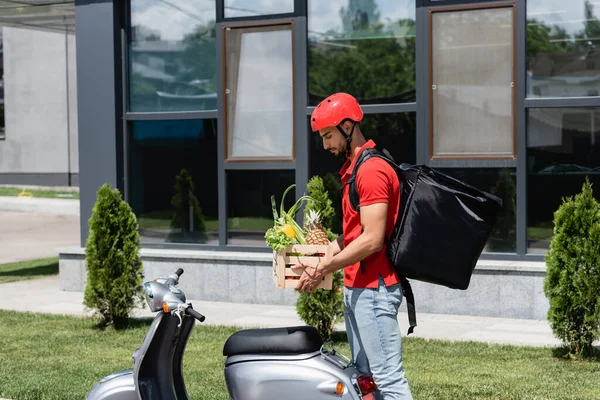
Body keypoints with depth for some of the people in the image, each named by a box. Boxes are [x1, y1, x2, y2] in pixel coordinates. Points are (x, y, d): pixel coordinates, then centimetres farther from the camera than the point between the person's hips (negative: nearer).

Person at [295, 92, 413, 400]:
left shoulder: (372, 170, -16)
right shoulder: (353, 168, 17)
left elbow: (372, 240, -21)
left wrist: (323, 269, -15)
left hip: (374, 289, -11)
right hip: (356, 288, 11)